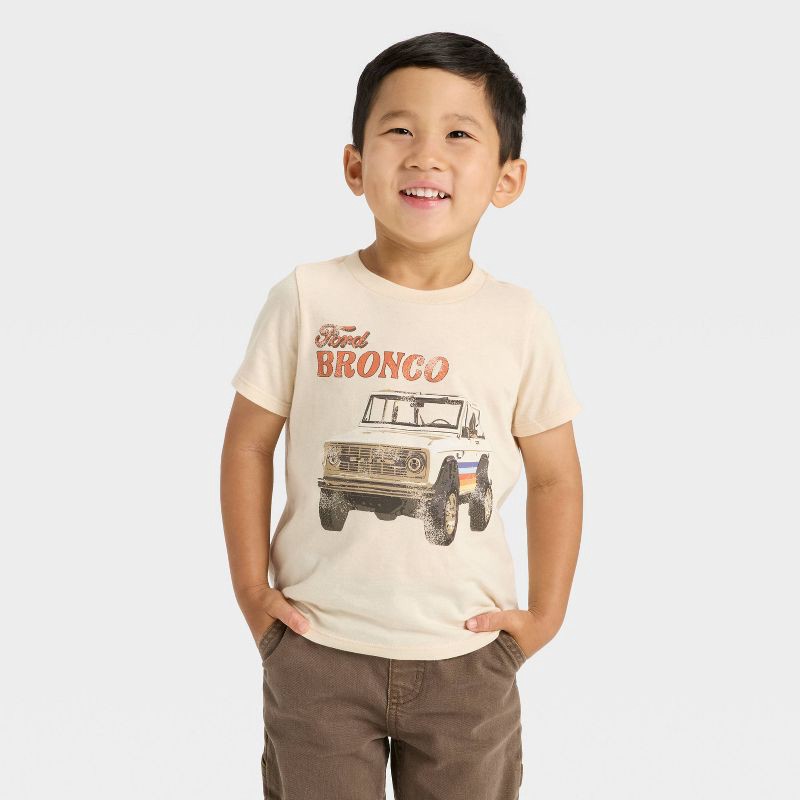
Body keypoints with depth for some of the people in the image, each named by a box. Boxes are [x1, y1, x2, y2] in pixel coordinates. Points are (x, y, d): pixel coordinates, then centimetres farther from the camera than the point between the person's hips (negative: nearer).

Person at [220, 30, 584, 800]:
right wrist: (250, 589, -1)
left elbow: (555, 476, 3)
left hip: (468, 658, 1)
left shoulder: (520, 322, -7)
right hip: (318, 650, -1)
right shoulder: (307, 298, -10)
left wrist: (546, 613, 2)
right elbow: (248, 443, -1)